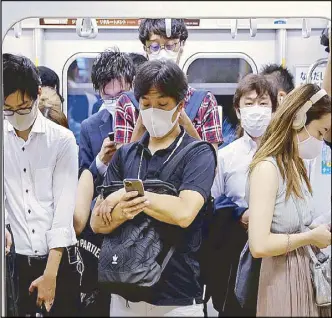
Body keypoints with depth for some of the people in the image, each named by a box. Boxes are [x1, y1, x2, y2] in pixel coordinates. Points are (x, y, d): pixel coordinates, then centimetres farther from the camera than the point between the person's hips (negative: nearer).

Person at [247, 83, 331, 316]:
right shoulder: (267, 167, -19)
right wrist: (311, 237, -16)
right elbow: (259, 245, -26)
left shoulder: (295, 165, 9)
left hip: (306, 273, 9)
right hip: (282, 278, -9)